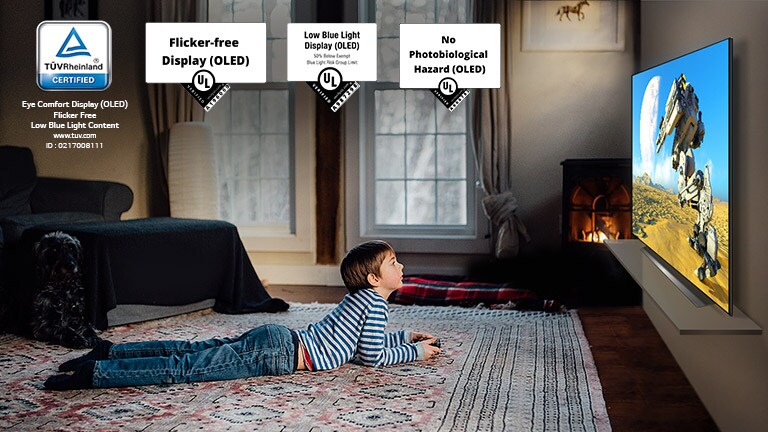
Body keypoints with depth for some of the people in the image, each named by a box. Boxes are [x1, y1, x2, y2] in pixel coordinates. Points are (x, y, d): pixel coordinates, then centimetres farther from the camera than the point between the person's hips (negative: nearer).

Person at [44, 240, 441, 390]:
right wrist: (415, 351, 3)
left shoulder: (360, 297, 22)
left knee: (192, 352, 10)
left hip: (274, 339, 8)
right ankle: (95, 373, -20)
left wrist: (405, 335, 33)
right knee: (187, 368, -15)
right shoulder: (374, 302, -7)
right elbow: (373, 356, -11)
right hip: (277, 353, -8)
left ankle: (110, 352, 11)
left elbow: (363, 340, 36)